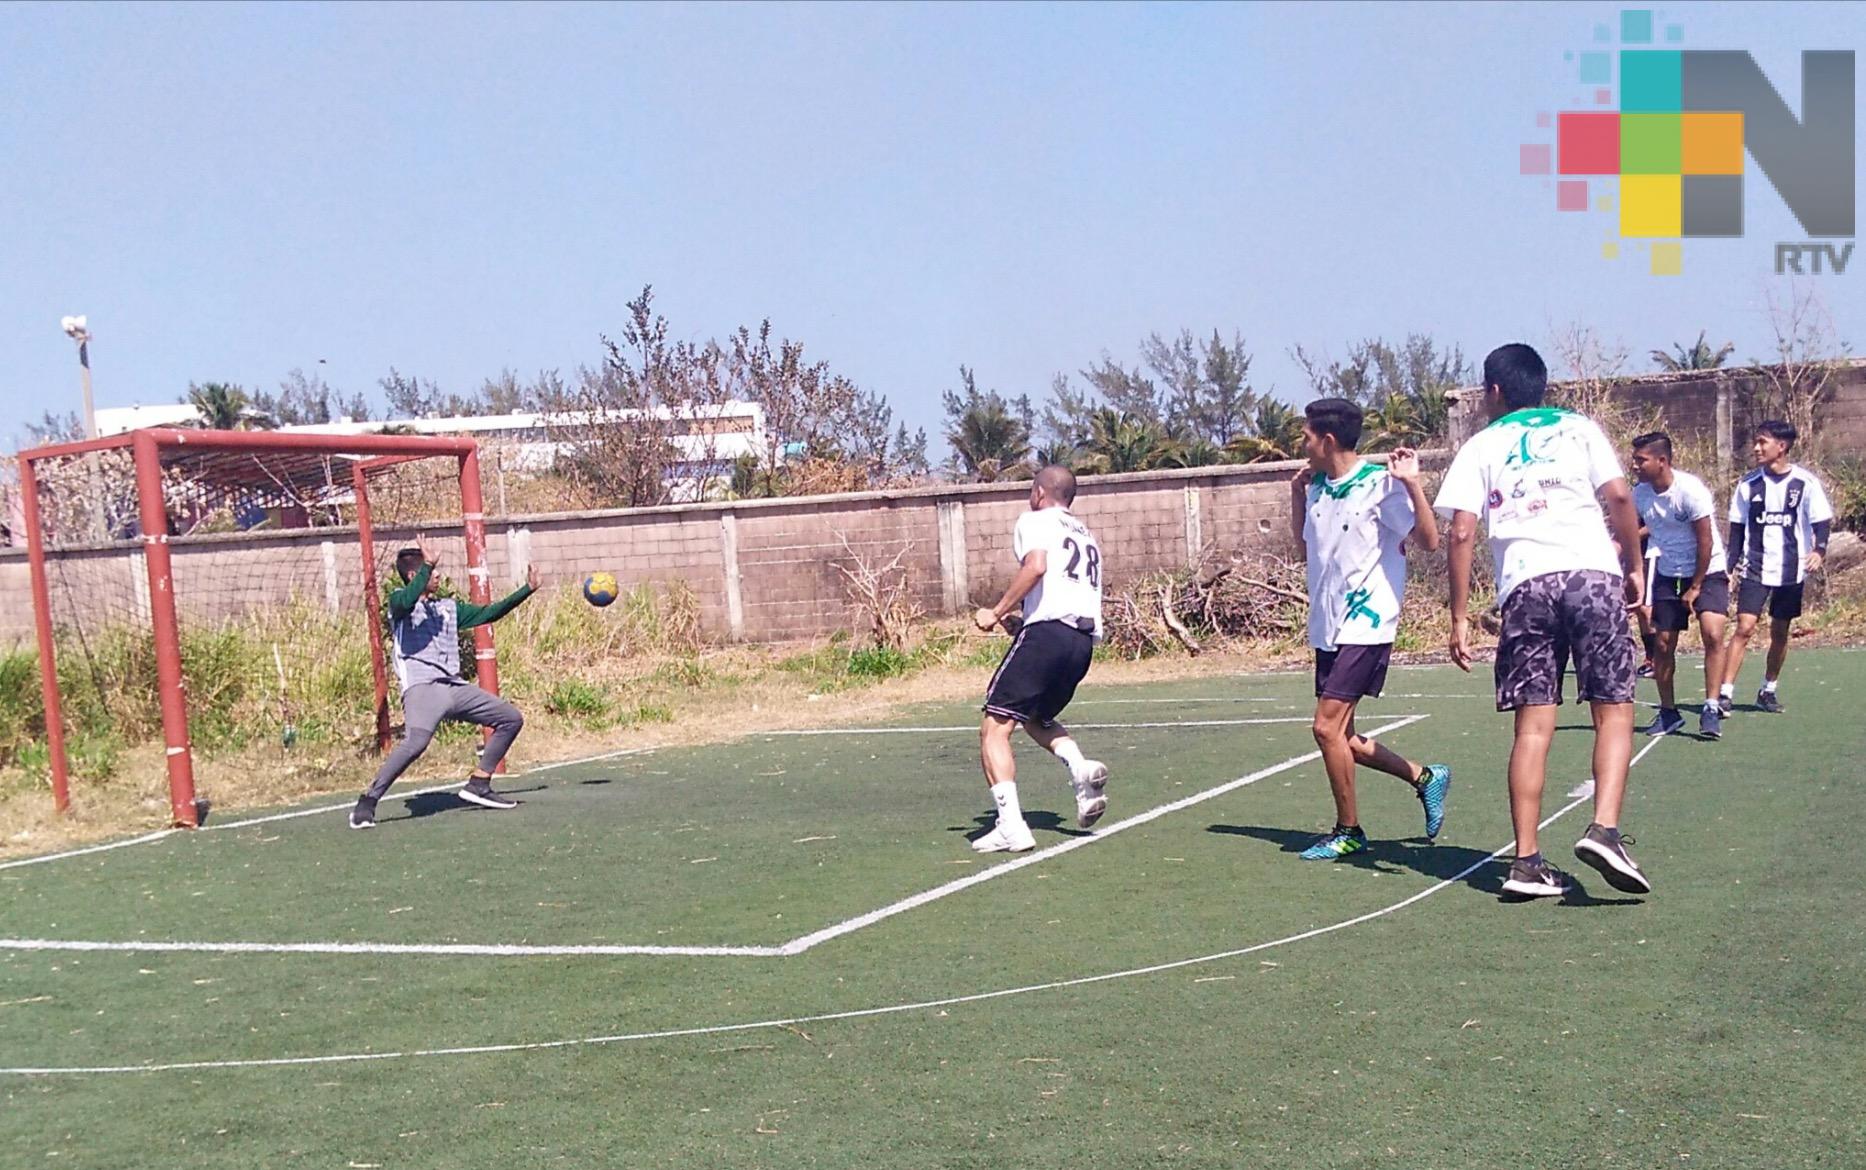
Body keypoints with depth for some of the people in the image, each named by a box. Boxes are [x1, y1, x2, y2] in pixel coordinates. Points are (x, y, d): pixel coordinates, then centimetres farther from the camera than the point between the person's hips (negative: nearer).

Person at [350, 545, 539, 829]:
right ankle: (366, 803, -23)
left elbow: (488, 613, 27)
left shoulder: (447, 607, 24)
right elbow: (407, 601, -22)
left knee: (511, 719, 10)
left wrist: (527, 589, 26)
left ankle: (478, 785, 15)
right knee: (415, 741, -33)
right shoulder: (399, 601, 4)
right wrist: (428, 565, -20)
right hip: (422, 686, -8)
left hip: (455, 686, 8)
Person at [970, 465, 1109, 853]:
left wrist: (997, 612, -9)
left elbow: (1036, 566, -14)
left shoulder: (1034, 521, 6)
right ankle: (1081, 767, 0)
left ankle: (1011, 826, -18)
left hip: (1047, 629, -8)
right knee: (1037, 718, 28)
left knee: (994, 729, -5)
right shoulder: (1087, 535, 29)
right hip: (1085, 639, 8)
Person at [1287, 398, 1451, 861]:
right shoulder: (1318, 487, 10)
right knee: (1341, 736, 10)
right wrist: (1297, 496, 16)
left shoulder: (1381, 485, -11)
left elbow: (1429, 540, -16)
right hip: (1328, 627, 8)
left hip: (1366, 626, -8)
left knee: (1328, 726, -11)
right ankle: (1425, 777, 27)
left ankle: (1348, 832, 6)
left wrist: (1413, 484, -26)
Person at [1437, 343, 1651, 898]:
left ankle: (1527, 861, 1)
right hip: (1593, 574, 0)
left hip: (1525, 584, 1)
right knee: (1614, 709, 5)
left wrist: (1460, 617, 4)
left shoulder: (1480, 447, 14)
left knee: (1533, 724, 3)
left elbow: (1462, 533, 3)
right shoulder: (1579, 428, 16)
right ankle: (1605, 830, -15)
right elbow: (1619, 497, 2)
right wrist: (1633, 565, 14)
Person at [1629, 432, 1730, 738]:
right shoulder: (1640, 493, -6)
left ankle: (1710, 709, -14)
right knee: (1662, 643, 3)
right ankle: (1668, 712, 17)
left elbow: (1705, 541, -18)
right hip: (1668, 572, 5)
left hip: (1707, 570, -5)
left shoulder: (1690, 489, -22)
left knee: (1712, 634, -22)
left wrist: (1696, 587, -14)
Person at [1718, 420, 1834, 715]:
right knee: (1744, 627, -11)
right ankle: (1725, 693, -14)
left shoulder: (1805, 483, -5)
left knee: (1780, 632, 9)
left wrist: (1819, 550, -20)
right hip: (1755, 569, 0)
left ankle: (1768, 690, 24)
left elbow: (1822, 521, -2)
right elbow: (1737, 527, 8)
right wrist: (1732, 565, 4)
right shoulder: (1748, 483, 2)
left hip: (1791, 570, 0)